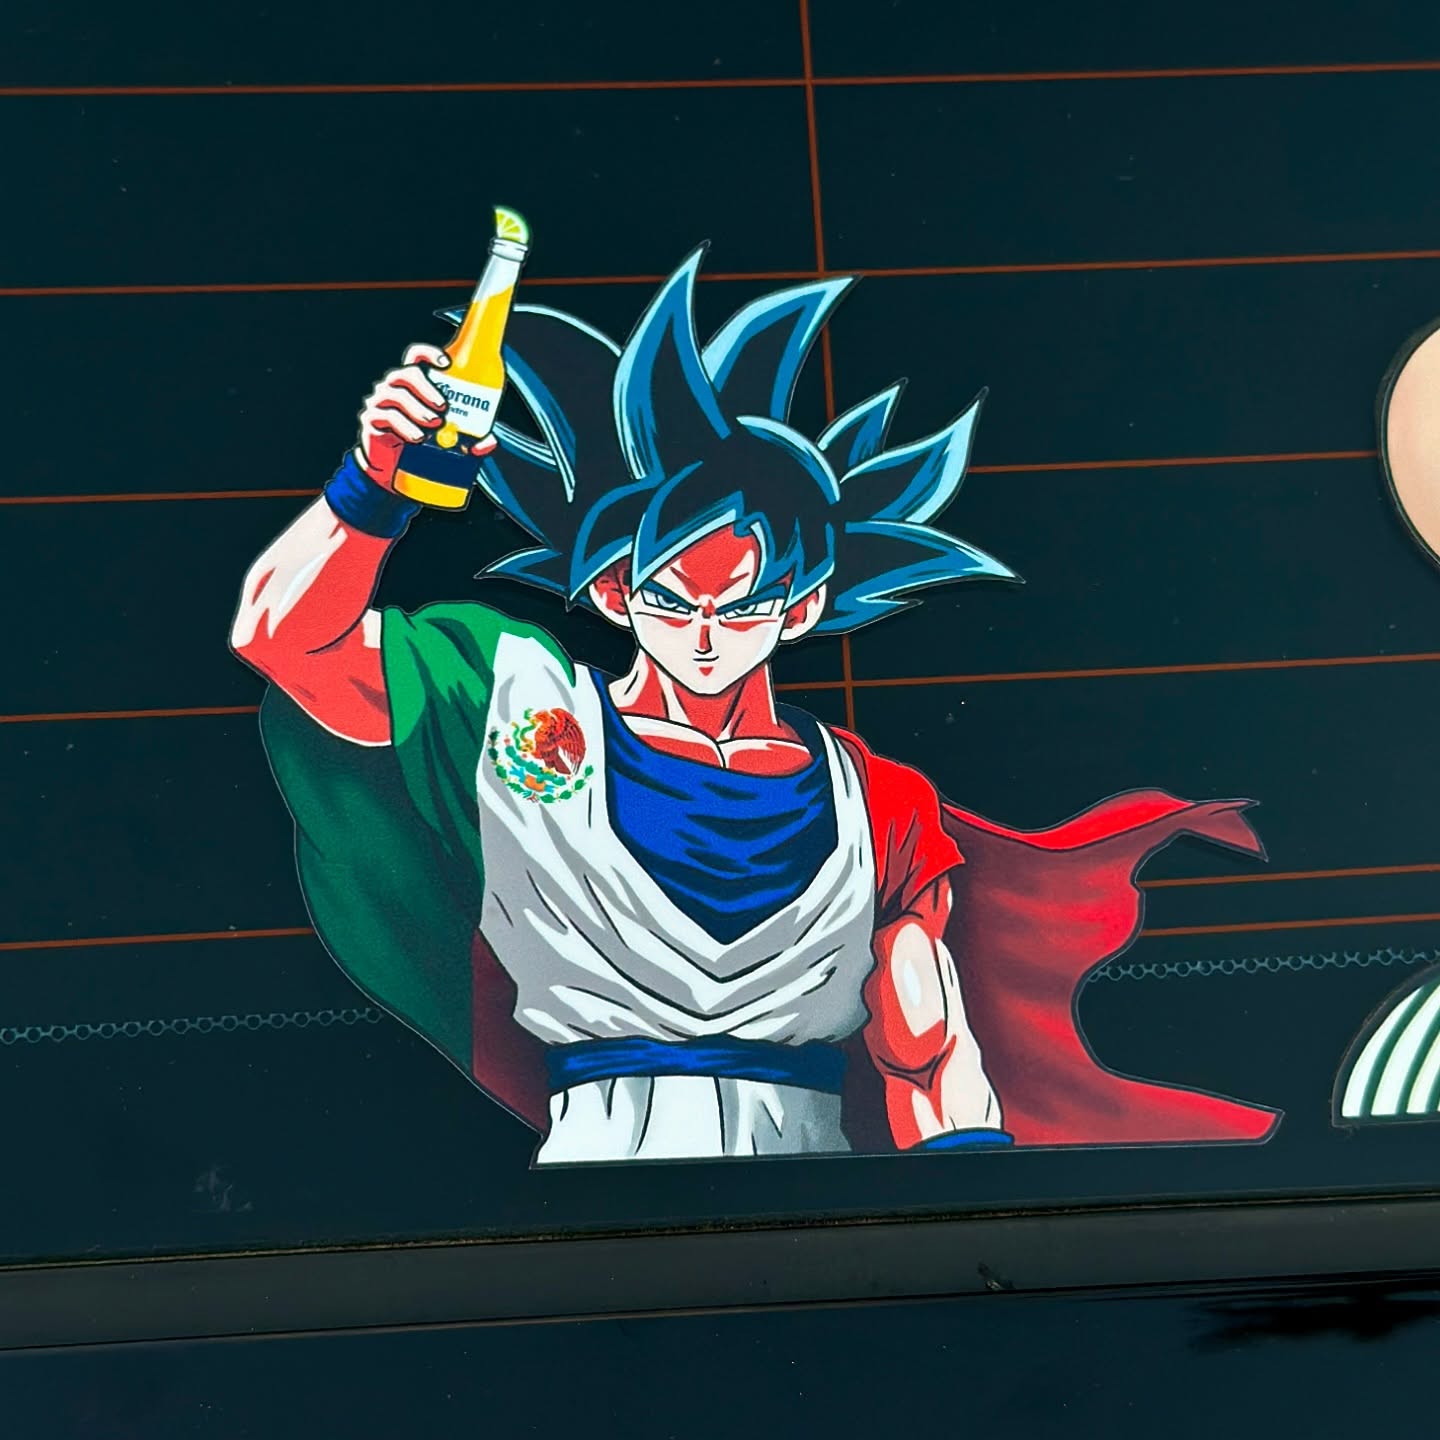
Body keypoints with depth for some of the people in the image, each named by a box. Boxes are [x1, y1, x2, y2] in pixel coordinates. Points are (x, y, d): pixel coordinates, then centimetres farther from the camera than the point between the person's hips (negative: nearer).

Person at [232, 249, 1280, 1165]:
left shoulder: (883, 807, 10)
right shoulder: (523, 699, 7)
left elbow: (938, 1060, 10)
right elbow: (283, 631, 4)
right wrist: (377, 482, -10)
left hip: (804, 1141, 1)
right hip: (600, 1137, 0)